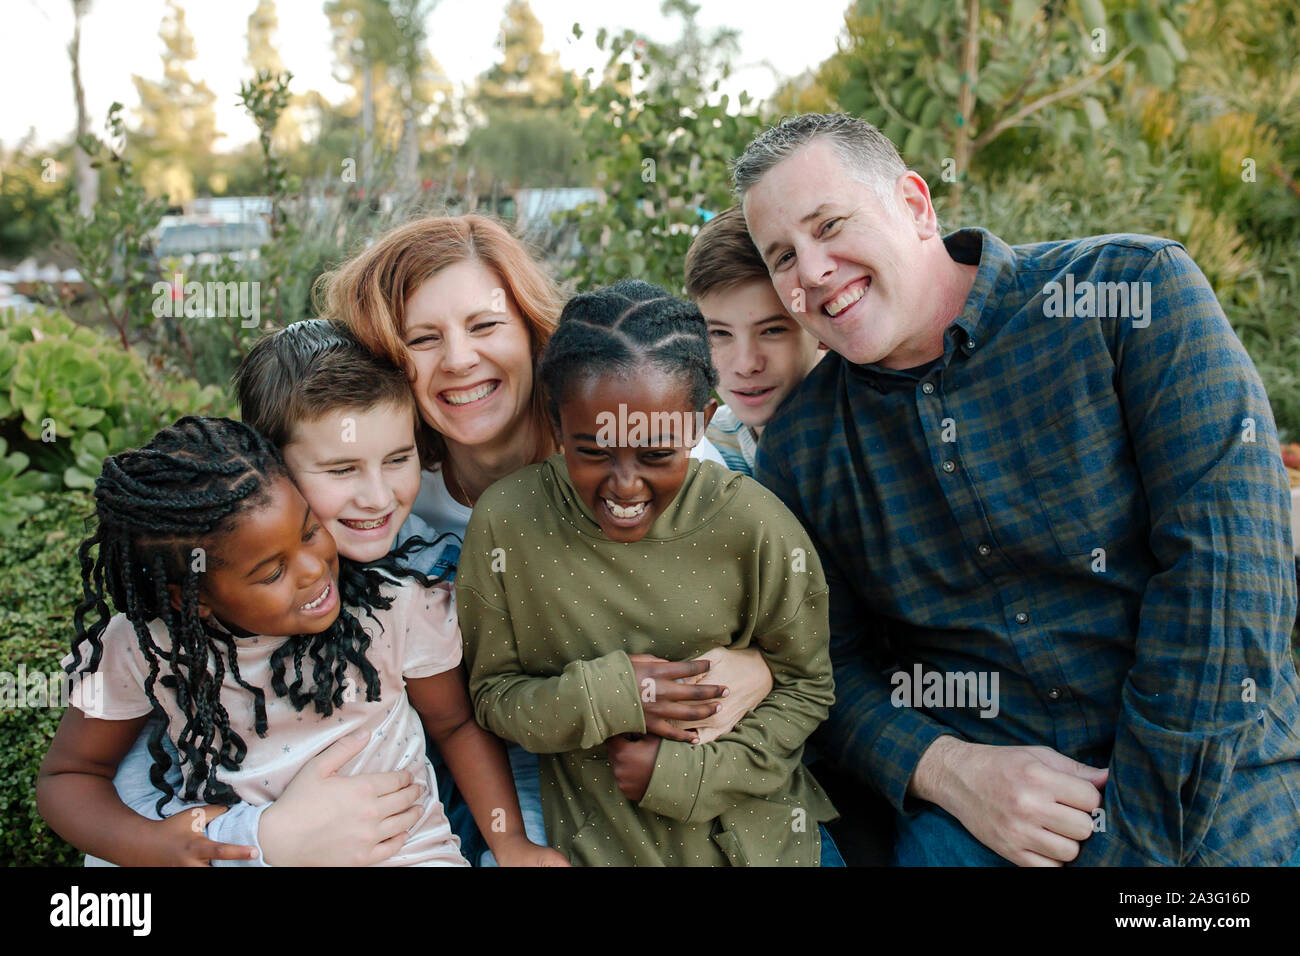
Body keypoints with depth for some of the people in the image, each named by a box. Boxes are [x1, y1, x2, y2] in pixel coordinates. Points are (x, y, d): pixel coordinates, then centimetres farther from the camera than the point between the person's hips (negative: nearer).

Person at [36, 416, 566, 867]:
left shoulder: (402, 605, -11)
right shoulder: (140, 649, -9)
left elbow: (457, 724, 5)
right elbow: (67, 775, 6)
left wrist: (510, 841, -7)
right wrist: (149, 845, -15)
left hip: (408, 847, 0)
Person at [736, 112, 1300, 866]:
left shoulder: (1134, 292, -8)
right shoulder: (798, 447, 2)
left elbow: (1228, 556, -14)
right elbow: (832, 662, 7)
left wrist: (1141, 828, -15)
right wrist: (948, 769, -12)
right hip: (975, 816, 1)